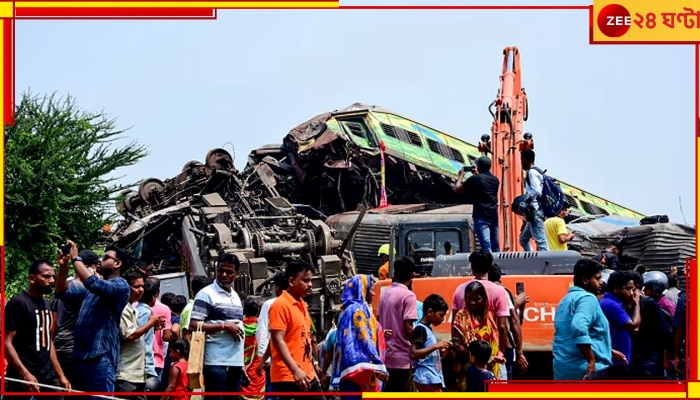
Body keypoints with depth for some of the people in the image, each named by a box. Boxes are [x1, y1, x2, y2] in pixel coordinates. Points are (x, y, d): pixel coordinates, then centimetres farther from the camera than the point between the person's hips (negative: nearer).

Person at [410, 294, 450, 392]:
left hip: (434, 380, 10)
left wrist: (442, 351, 8)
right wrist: (436, 346, -21)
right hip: (427, 380, -10)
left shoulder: (428, 329, 18)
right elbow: (413, 354, -21)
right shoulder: (420, 329, -11)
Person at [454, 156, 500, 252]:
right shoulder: (495, 180, 12)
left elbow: (457, 189, 0)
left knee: (486, 246, -14)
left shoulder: (475, 179, -8)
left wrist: (461, 175, 15)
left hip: (481, 216, -6)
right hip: (494, 216, 6)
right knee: (496, 247, 11)